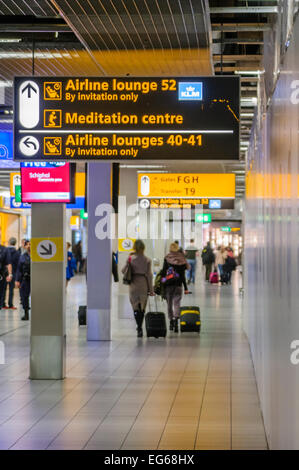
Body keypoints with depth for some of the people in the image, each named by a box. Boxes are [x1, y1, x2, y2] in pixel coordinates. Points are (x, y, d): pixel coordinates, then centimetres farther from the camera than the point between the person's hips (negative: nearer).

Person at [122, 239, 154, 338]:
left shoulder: (130, 258, -5)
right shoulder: (147, 260, -3)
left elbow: (123, 271, 2)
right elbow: (149, 275, -2)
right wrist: (151, 289, 3)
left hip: (133, 284, -1)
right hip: (143, 284, 1)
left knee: (135, 307, 3)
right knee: (142, 307, 14)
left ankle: (139, 328, -13)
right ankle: (139, 328, 18)